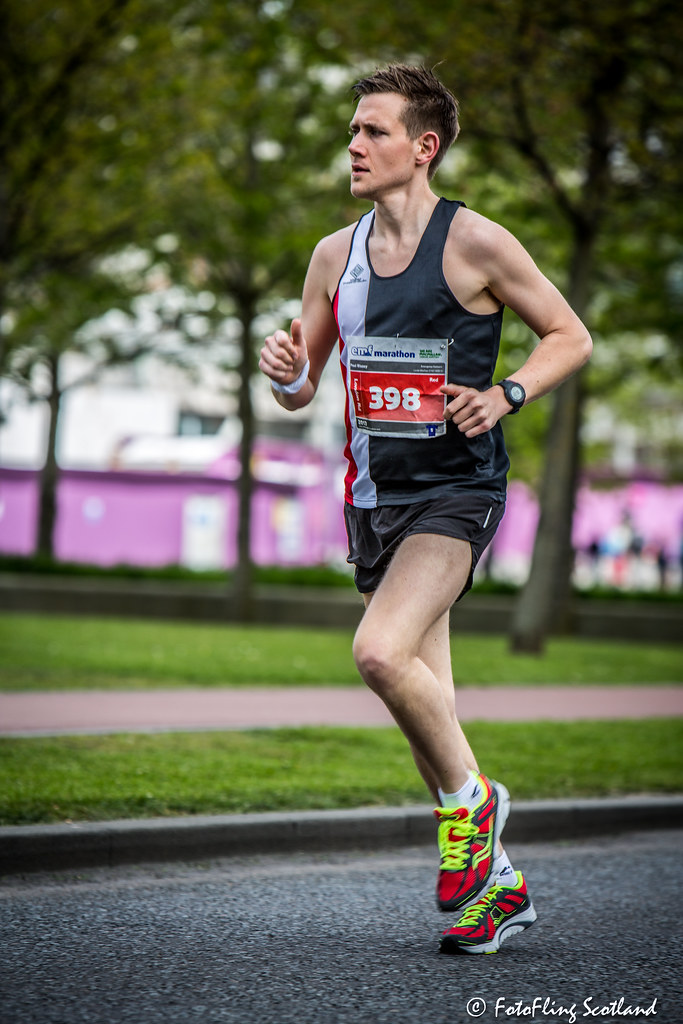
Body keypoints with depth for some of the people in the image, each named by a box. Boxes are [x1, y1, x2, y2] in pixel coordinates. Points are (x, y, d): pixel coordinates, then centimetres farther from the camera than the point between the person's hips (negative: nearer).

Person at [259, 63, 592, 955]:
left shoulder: (474, 242, -6)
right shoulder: (335, 255, 10)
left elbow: (570, 337, 1)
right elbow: (300, 390, 16)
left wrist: (504, 396, -15)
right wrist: (286, 371, -7)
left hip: (455, 490, -6)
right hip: (374, 497, 6)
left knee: (380, 652, -26)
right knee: (426, 703, 9)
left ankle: (472, 799, -2)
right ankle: (496, 882, 21)